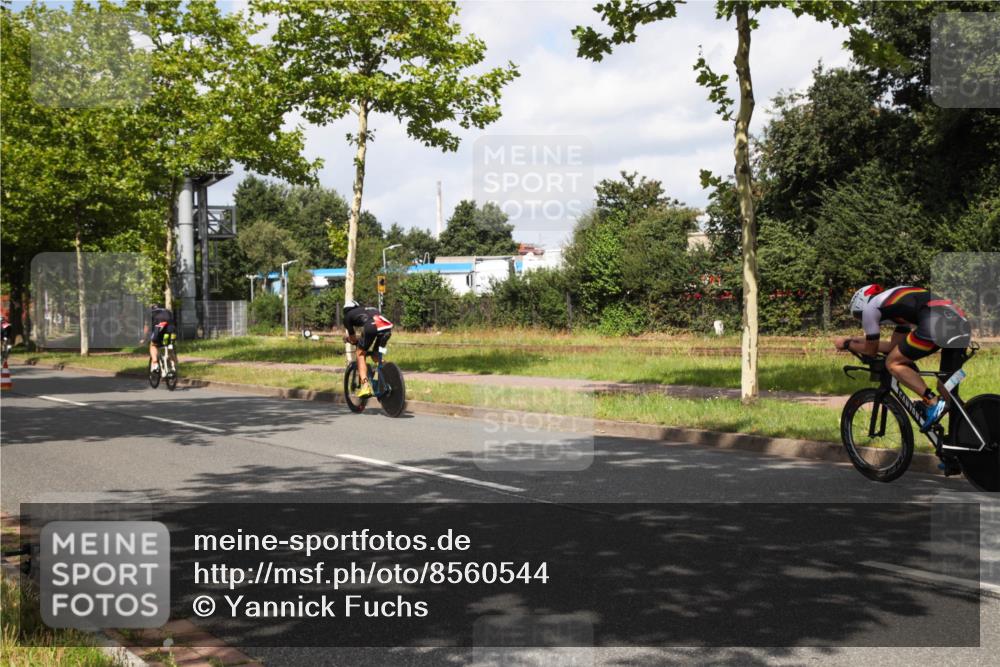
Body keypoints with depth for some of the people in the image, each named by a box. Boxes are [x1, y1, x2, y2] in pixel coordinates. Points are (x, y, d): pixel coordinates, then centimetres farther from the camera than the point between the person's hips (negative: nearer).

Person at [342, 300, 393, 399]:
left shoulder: (348, 316, 27)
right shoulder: (370, 309, 41)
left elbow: (353, 339, 30)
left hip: (371, 327, -4)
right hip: (387, 327, 5)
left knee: (361, 354, 14)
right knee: (377, 355, 27)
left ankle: (365, 385, -1)